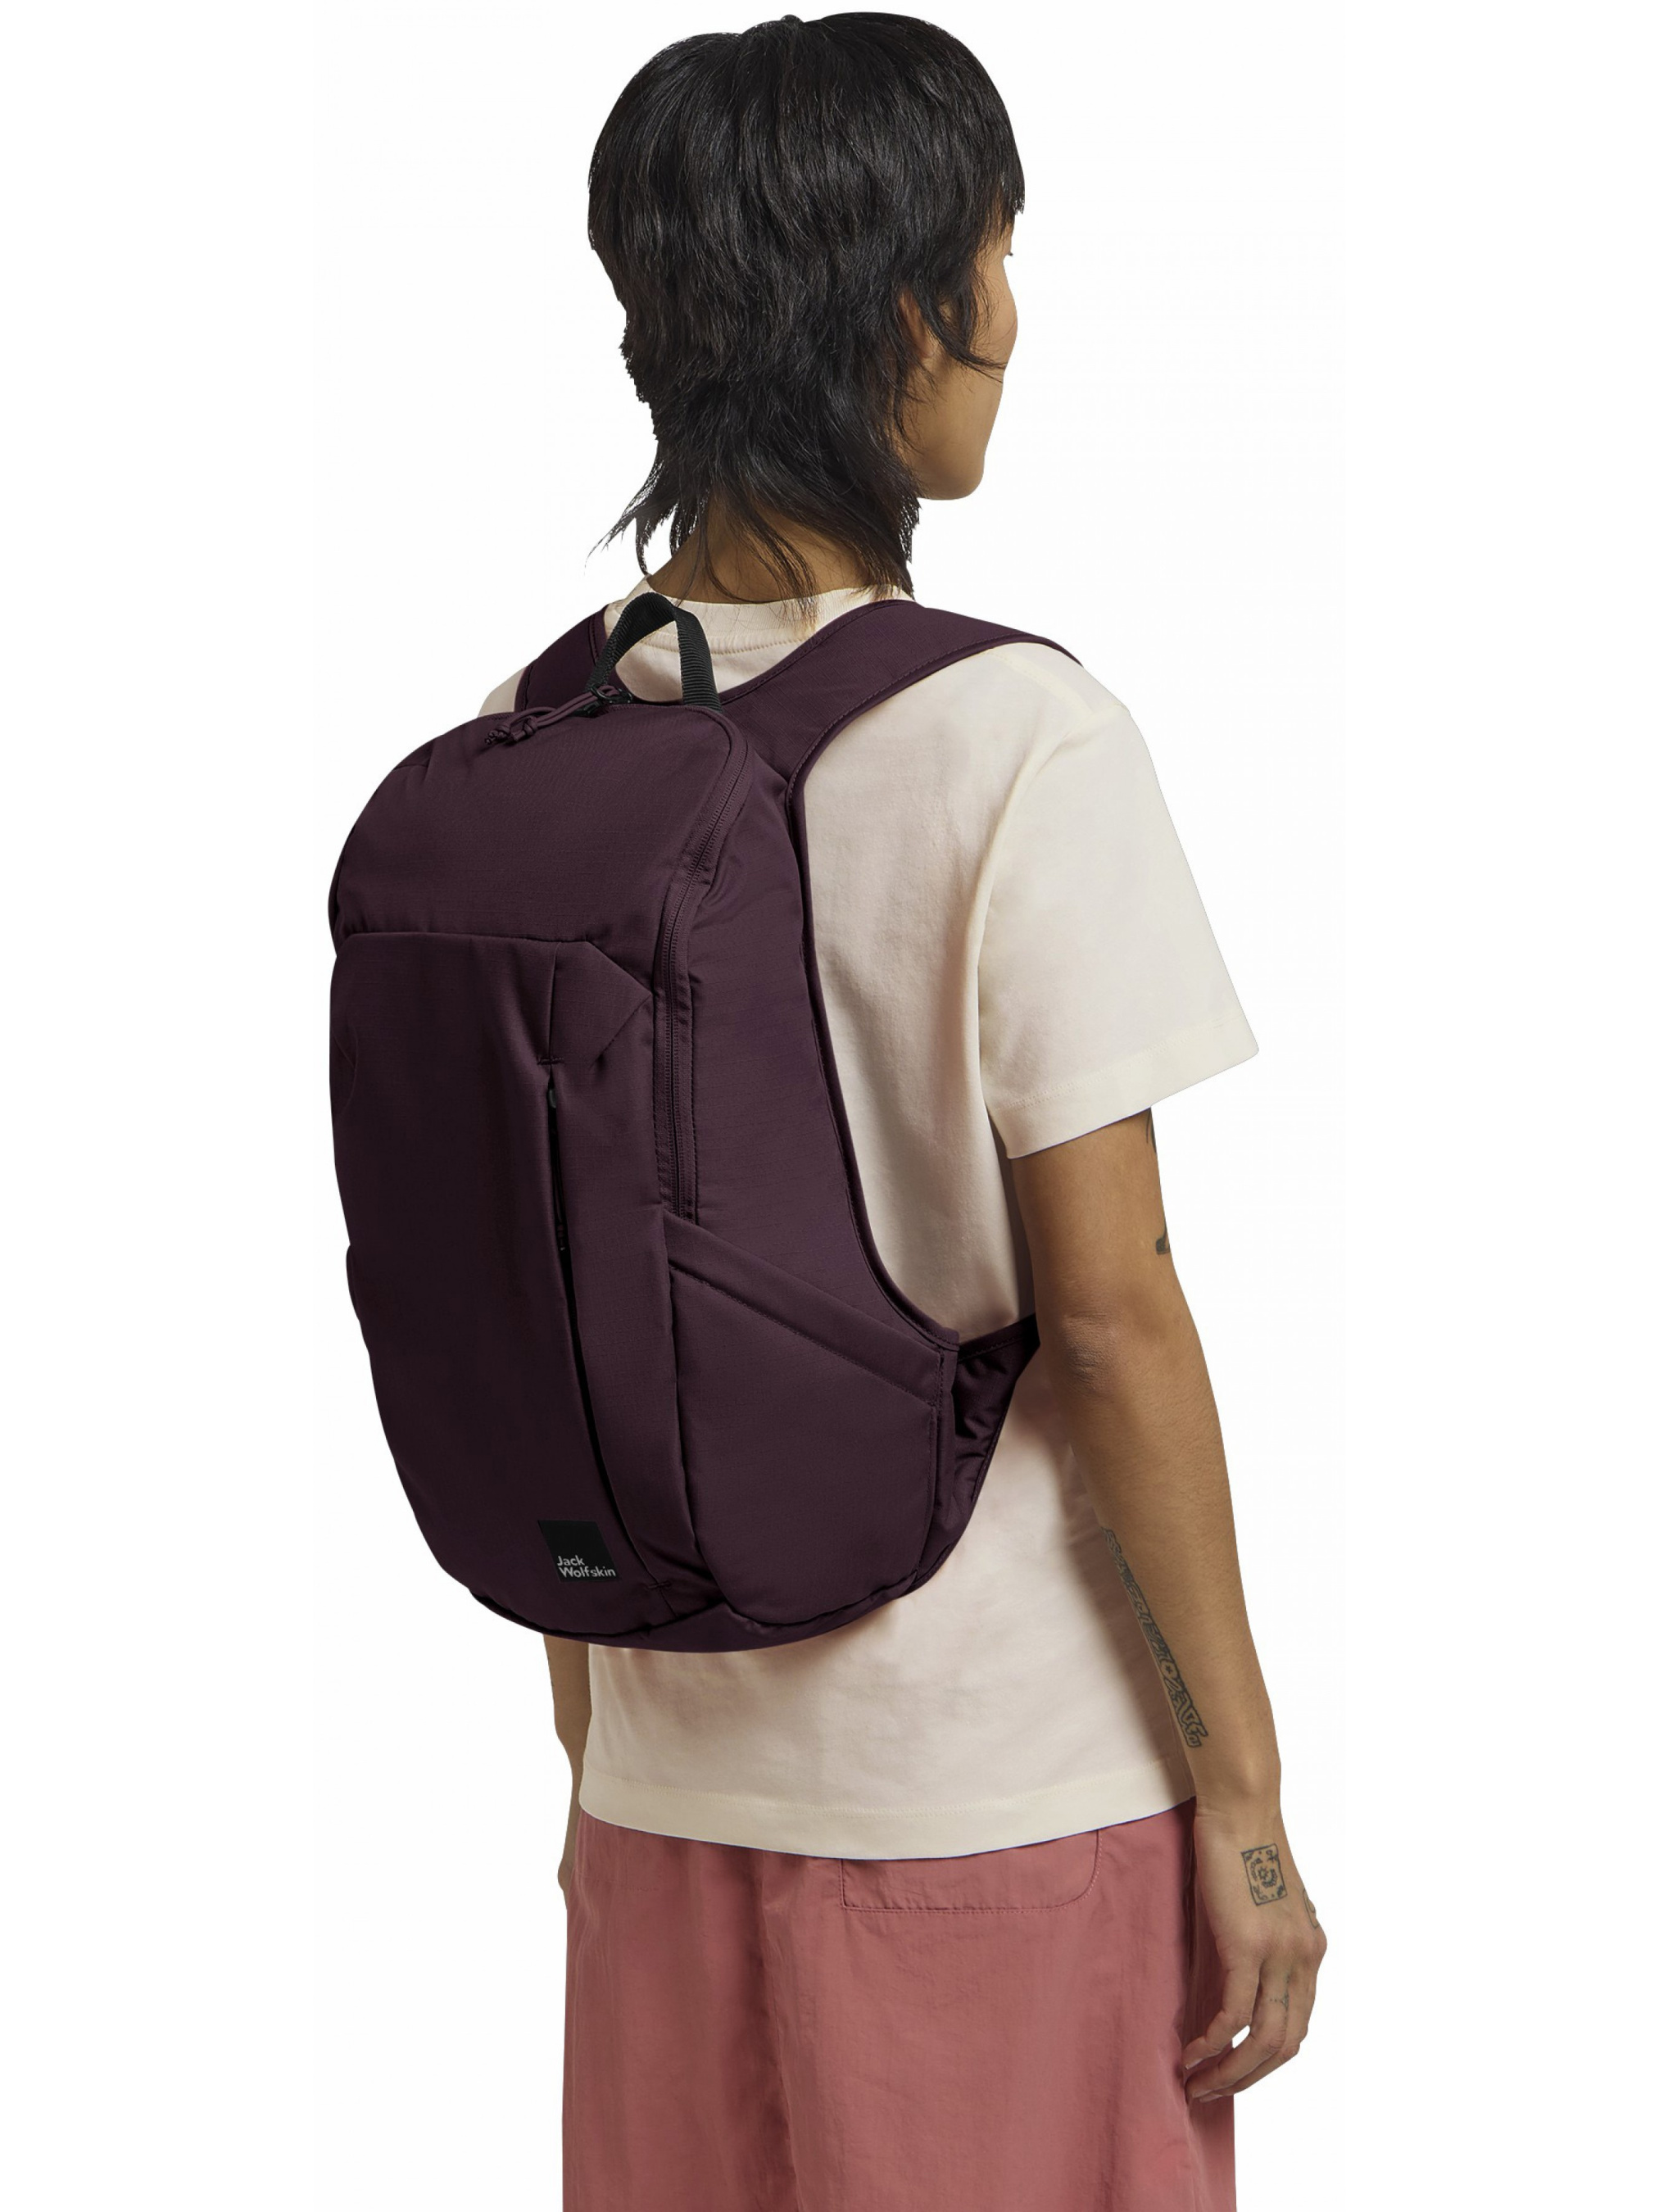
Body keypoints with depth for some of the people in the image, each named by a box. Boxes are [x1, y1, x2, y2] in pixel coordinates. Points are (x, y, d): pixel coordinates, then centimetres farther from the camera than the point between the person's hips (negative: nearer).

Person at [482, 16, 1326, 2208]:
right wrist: (1246, 1795, -7)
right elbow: (1110, 1315, -16)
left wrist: (590, 1747, 15)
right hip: (1016, 1784, -5)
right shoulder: (1017, 745, -16)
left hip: (677, 1781, 5)